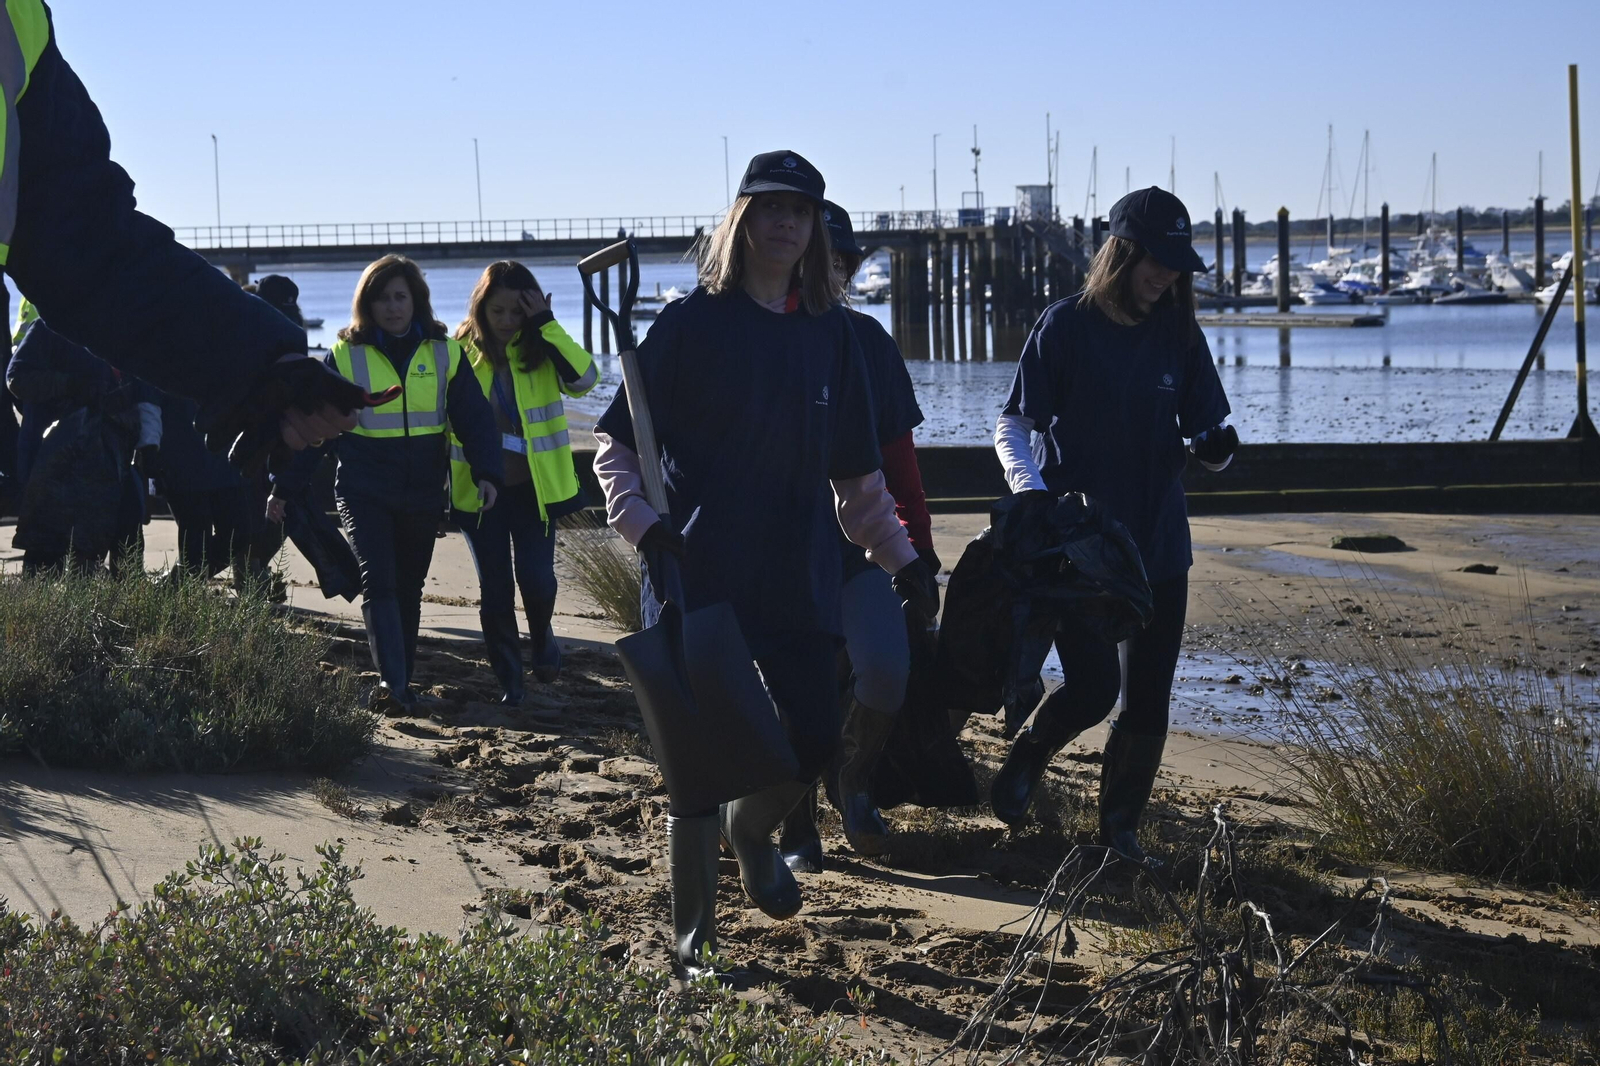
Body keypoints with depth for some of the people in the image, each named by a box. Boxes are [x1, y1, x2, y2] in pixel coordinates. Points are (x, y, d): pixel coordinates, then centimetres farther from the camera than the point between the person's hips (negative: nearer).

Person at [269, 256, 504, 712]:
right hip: (364, 490, -2)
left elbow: (474, 417, 0)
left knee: (408, 589, 11)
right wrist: (285, 487, 4)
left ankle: (401, 682, 21)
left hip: (422, 493, 2)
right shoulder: (346, 355, 0)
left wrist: (487, 472, -16)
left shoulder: (444, 354, 3)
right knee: (377, 581, -17)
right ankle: (390, 681, -24)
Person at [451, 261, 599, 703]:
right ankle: (508, 679, 17)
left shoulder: (541, 350, -2)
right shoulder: (461, 353, -2)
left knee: (536, 578, -8)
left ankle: (542, 635, 25)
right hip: (478, 488, 0)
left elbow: (585, 377, -21)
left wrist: (547, 325, -23)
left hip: (535, 485, 0)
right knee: (494, 588, 4)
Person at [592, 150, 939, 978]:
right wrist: (642, 523, -17)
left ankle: (751, 827, 37)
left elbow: (857, 473, 19)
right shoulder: (692, 323, -3)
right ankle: (693, 937, 12)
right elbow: (616, 442, -2)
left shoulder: (829, 333, 11)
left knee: (813, 740, 3)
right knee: (702, 759, -2)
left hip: (801, 583, 4)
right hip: (701, 581, -4)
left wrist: (901, 559, 17)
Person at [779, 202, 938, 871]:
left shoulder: (868, 340, 6)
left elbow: (898, 449, 10)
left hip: (861, 541, 2)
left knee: (886, 671, -17)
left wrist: (919, 540, 8)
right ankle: (796, 828, 21)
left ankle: (853, 780, 10)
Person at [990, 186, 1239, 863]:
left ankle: (1119, 827, 20)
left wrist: (1217, 446, -16)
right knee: (1092, 688, -10)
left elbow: (1205, 435, 8)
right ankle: (1028, 755, 21)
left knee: (1149, 700, 4)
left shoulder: (1178, 335, 5)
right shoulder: (1066, 326, -7)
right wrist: (1034, 497, -23)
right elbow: (1012, 428, -6)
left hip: (1159, 543, 4)